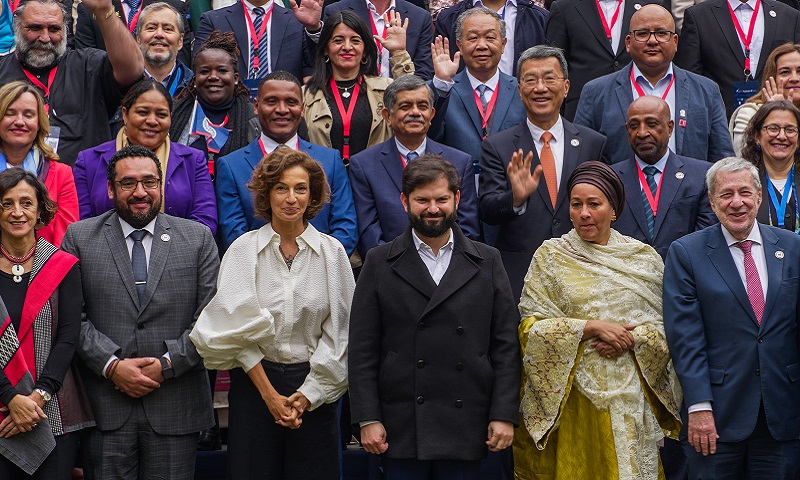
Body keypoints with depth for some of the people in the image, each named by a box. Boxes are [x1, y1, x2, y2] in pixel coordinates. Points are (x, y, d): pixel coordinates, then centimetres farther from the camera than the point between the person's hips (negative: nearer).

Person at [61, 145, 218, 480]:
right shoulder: (79, 237, 6)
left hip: (175, 407, 1)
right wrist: (112, 365, -12)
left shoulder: (198, 238, 6)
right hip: (104, 406, 0)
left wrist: (166, 365, -9)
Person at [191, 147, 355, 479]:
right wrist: (270, 394, -9)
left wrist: (308, 394, -6)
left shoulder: (332, 252, 2)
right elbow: (235, 326, -5)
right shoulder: (243, 249, -1)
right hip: (253, 380, 0)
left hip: (315, 387, 1)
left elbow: (338, 331, 1)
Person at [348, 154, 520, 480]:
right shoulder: (380, 263, 5)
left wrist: (504, 415, -1)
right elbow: (362, 349, 2)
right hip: (402, 427, -1)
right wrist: (368, 418, -5)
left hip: (466, 426, 1)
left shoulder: (487, 262, 8)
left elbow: (506, 345, 6)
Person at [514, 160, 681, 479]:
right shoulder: (551, 255, 2)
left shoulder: (644, 258, 8)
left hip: (630, 396, 2)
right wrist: (592, 327, -14)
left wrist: (632, 338, -12)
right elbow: (530, 328, -5)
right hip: (572, 397, -2)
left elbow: (668, 325, 7)